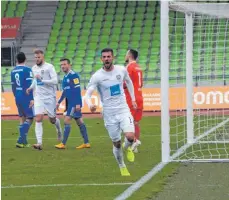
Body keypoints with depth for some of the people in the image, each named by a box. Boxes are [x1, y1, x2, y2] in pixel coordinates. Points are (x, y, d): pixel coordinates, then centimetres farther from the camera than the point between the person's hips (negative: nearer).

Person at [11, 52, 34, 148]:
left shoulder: (13, 71, 10)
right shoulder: (27, 70, -10)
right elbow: (29, 85, -16)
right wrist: (32, 99, -17)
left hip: (17, 98, 7)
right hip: (26, 98, -7)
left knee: (22, 119, 13)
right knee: (29, 118, -2)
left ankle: (23, 141, 13)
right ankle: (21, 140, -13)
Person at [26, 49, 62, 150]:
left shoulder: (49, 67, -9)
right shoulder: (34, 68, 9)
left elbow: (55, 81, -17)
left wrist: (42, 80, -23)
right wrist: (31, 88, 9)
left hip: (50, 97, -3)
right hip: (38, 97, 3)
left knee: (52, 120, 9)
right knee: (38, 119, -13)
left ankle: (59, 129, 45)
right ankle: (39, 143, -18)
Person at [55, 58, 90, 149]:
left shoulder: (73, 75, -13)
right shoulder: (65, 77, 15)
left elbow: (77, 90, -18)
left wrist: (77, 103, -23)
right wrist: (59, 102, 25)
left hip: (75, 103, -9)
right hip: (70, 103, 9)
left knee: (67, 121, -10)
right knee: (79, 122, 10)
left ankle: (63, 144, -9)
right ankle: (86, 143, 14)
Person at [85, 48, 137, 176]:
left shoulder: (122, 70, -1)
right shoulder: (97, 76, -10)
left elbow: (128, 82, 21)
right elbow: (88, 94, -12)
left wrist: (133, 99, 20)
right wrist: (90, 104, -33)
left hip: (123, 110, 1)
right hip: (109, 114, -1)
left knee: (130, 137, -20)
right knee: (116, 143, 5)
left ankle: (127, 147, 16)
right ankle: (122, 167, 29)